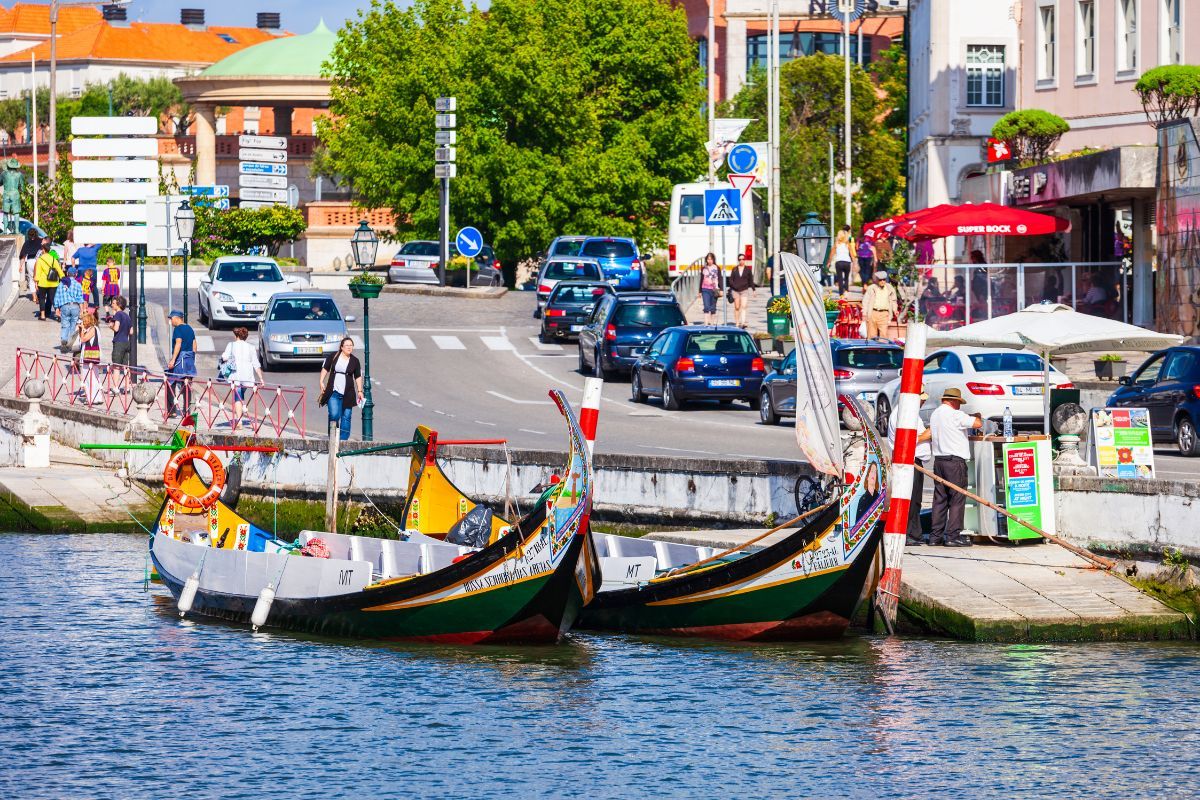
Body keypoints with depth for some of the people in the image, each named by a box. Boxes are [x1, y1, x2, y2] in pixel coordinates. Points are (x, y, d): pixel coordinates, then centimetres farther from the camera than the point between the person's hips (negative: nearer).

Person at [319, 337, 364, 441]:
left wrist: (360, 391, 7)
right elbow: (325, 369, 10)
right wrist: (321, 382, 1)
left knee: (346, 417, 0)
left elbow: (358, 377, 11)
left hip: (348, 393, 2)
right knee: (334, 415, -13)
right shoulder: (333, 356, 4)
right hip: (333, 392, -2)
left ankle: (343, 439, 6)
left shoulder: (354, 361, 6)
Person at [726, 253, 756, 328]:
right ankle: (737, 323, 14)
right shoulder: (734, 269, 7)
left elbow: (751, 280, 9)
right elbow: (731, 280, 6)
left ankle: (743, 323, -23)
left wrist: (753, 289, 7)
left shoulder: (748, 269, 5)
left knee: (744, 306, -15)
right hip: (735, 290, 2)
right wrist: (734, 286, -9)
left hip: (744, 290, -2)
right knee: (737, 307, 6)